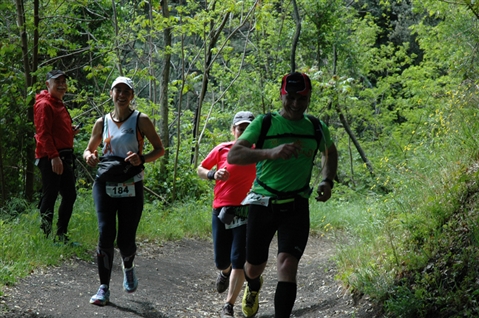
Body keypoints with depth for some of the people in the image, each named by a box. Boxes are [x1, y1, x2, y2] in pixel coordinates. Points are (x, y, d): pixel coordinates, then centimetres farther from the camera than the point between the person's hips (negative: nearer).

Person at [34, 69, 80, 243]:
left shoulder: (59, 104, 21)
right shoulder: (44, 105, -10)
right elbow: (43, 133, -17)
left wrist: (71, 131, 11)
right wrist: (53, 156, -23)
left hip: (64, 156, 10)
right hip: (50, 158, -10)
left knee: (70, 195, 10)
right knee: (50, 196, -7)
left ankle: (62, 235, 17)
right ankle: (45, 235, -3)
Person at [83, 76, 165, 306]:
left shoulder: (141, 120, -1)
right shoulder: (102, 122, 7)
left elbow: (160, 149, -1)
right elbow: (89, 150, 19)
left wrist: (142, 158, -20)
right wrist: (89, 157, -6)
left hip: (131, 187, -2)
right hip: (105, 184, 2)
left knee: (126, 240, 0)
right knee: (105, 234, -12)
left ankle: (128, 267, 37)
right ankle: (104, 288, -4)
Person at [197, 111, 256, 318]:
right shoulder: (222, 150, 1)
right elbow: (200, 170, 11)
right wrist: (213, 174, -9)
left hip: (246, 213, -1)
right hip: (221, 212, 1)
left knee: (238, 261, -10)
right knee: (221, 261, 10)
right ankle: (225, 273, 48)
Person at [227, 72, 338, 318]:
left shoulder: (316, 129, 2)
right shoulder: (264, 123, -8)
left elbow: (330, 152, 24)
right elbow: (233, 155, -17)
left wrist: (327, 181, 5)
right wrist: (271, 153, -32)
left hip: (296, 207, 0)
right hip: (263, 203, 0)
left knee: (287, 265, -19)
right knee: (254, 268, 14)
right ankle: (254, 288, 52)